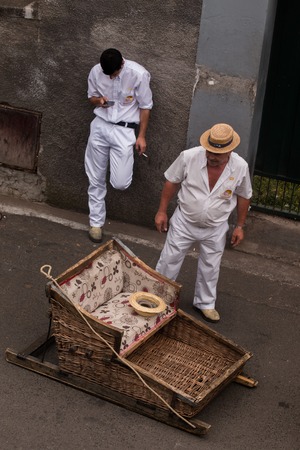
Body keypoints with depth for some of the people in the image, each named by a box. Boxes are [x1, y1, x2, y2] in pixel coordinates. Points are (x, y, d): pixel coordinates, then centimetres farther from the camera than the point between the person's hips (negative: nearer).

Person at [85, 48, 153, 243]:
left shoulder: (138, 74, -15)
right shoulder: (96, 71, -4)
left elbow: (145, 107, -5)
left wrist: (141, 136, -5)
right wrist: (98, 100, -12)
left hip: (125, 130, -3)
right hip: (100, 126, 3)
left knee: (121, 183, -10)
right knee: (96, 180, 7)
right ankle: (96, 222, 24)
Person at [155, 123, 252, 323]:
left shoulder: (240, 167, -17)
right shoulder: (189, 157, -22)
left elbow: (244, 196, -1)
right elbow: (172, 182, -7)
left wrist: (240, 226, 4)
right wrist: (162, 211, -2)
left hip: (215, 228, 1)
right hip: (184, 222, -1)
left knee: (210, 268, 17)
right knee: (169, 262, 10)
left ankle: (205, 303, 38)